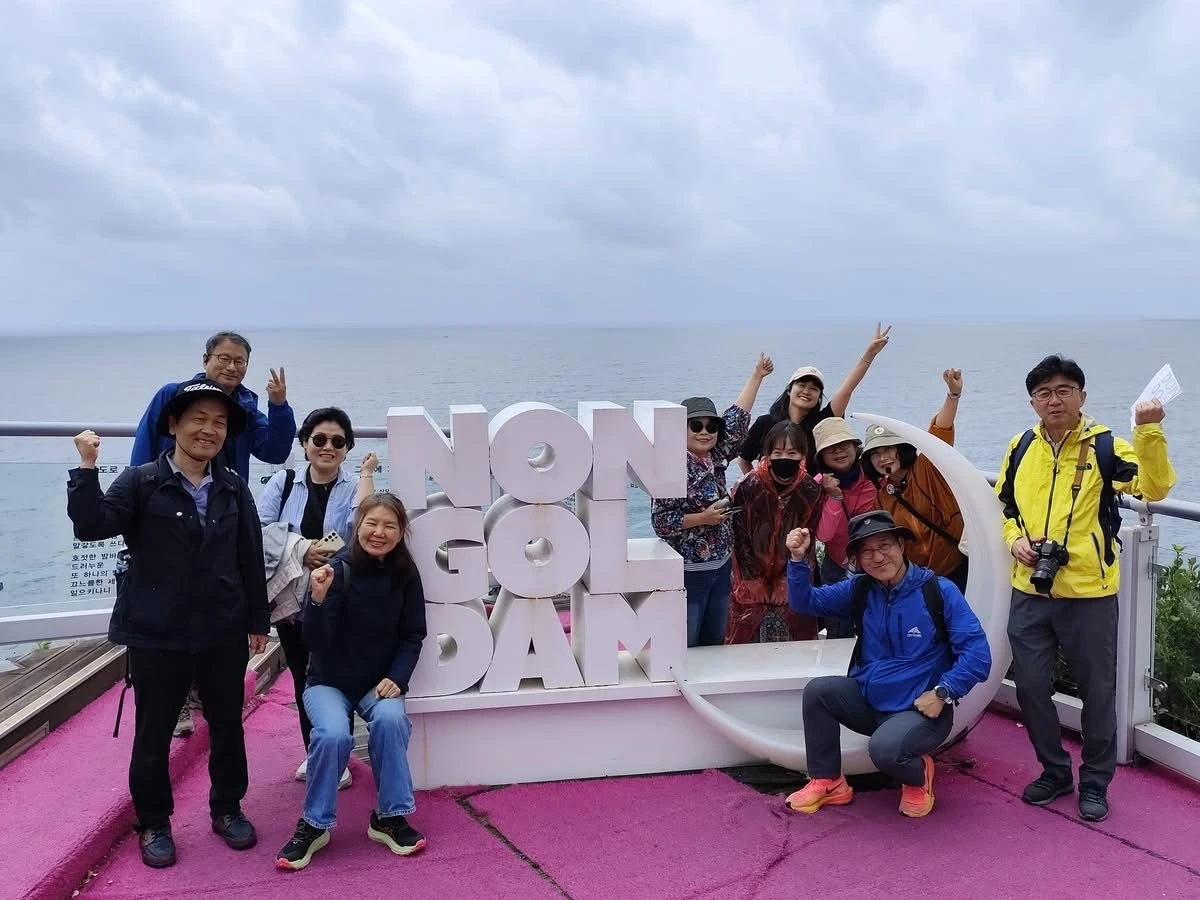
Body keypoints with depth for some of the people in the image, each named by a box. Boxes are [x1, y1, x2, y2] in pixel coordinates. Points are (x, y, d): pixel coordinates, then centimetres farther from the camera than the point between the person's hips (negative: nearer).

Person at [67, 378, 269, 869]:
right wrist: (87, 468, -27)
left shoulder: (234, 489, 4)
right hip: (156, 636, -3)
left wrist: (258, 621, 8)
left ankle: (227, 809, 34)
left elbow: (250, 558, 7)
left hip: (223, 635, 3)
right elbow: (91, 526, -17)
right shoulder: (141, 482, -6)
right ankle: (153, 824, 26)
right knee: (153, 734, 8)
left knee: (228, 726, 14)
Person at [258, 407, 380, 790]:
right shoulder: (283, 482, 3)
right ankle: (313, 754, 28)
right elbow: (260, 529, -7)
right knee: (303, 678, 11)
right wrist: (302, 549, -18)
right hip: (292, 598, 2)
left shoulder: (354, 487, -1)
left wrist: (366, 475, -16)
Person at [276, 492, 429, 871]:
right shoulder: (338, 570, -15)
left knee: (391, 720, -30)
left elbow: (412, 636, 1)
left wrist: (396, 677, -15)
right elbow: (316, 642, -19)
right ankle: (314, 824, -7)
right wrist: (319, 598, -36)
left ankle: (388, 817, -11)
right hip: (329, 681, -2)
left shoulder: (406, 575, -5)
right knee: (333, 734, -31)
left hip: (380, 681, 2)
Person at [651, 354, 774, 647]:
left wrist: (757, 375, 16)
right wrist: (703, 518, -18)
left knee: (715, 644, 15)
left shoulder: (716, 459, 4)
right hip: (688, 573, -7)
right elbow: (660, 521, -17)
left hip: (721, 568, 7)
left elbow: (737, 419, 11)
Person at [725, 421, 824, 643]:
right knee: (745, 641, 1)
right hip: (751, 581, -1)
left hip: (791, 583, 1)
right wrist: (753, 579, -6)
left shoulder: (811, 491, -8)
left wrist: (785, 582, -5)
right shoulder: (748, 488, -13)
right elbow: (740, 536, -7)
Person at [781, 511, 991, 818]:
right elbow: (806, 601, 0)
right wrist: (799, 559, -15)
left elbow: (977, 652, -17)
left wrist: (942, 693, -24)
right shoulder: (860, 589, 1)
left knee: (884, 748, -33)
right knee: (818, 691, -16)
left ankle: (919, 774, 5)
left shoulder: (939, 591, -14)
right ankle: (827, 782, 0)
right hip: (869, 701, 5)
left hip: (922, 708, -5)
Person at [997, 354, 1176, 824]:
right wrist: (1014, 538, -1)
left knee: (1097, 690, 8)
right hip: (1030, 592, 4)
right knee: (1030, 686, 10)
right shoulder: (1021, 447, 6)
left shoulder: (1104, 445, -6)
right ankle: (1054, 771, 30)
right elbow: (1003, 504, 17)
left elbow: (1155, 487, -19)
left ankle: (1095, 781, 26)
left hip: (1088, 593, -4)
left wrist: (1149, 432, -31)